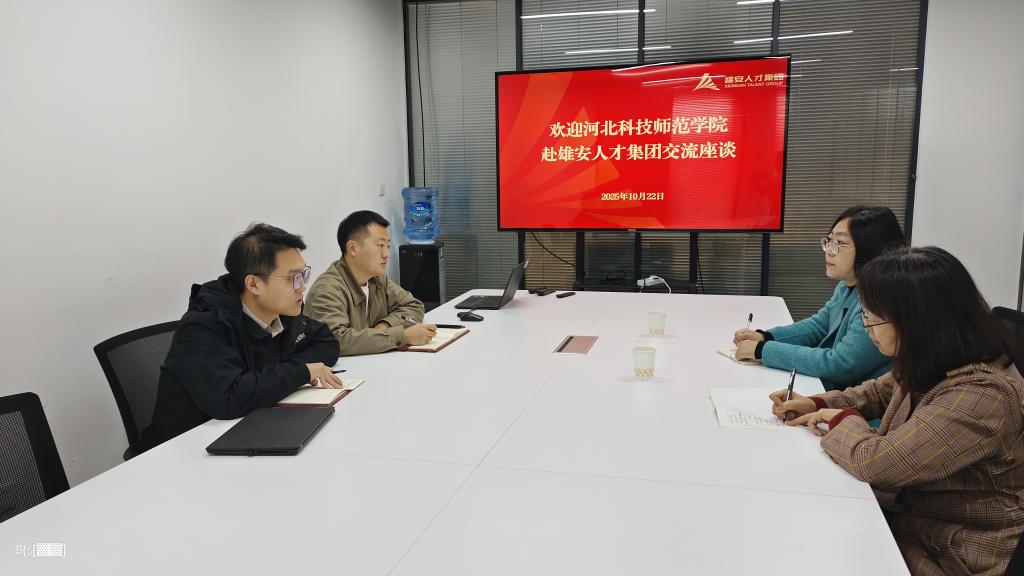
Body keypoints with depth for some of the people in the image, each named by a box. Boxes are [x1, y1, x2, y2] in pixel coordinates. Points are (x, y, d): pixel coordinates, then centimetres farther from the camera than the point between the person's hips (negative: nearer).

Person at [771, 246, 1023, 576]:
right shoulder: (932, 365, -4)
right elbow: (880, 392, 17)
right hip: (906, 510, 7)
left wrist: (842, 418, -12)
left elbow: (875, 461, -33)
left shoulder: (980, 395, -32)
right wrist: (817, 404, 1)